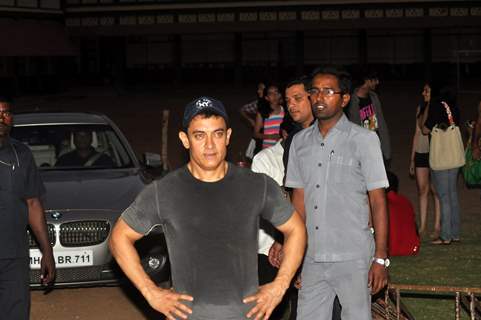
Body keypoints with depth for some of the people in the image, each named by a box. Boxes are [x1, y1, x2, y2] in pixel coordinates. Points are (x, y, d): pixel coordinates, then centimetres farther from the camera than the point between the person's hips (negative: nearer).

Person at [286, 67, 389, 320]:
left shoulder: (364, 140, -3)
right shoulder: (300, 142, 9)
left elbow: (378, 202, -4)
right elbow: (299, 198, 13)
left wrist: (380, 258, -9)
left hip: (353, 258, -4)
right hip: (312, 258, 4)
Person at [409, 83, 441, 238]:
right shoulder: (421, 109, 11)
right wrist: (412, 158, 14)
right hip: (421, 153, 5)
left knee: (435, 190, -1)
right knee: (422, 190, 6)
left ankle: (437, 227, 7)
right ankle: (422, 226, 12)